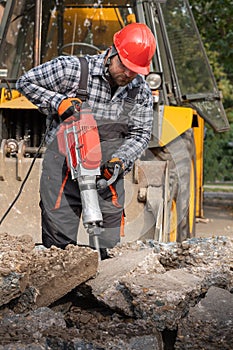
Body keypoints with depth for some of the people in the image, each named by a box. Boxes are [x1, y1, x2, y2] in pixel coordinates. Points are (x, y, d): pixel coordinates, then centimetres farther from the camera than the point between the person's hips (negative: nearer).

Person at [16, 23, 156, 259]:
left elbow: (140, 134, 4)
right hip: (64, 168, -3)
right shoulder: (72, 69, -11)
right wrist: (58, 102, -14)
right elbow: (25, 82, -1)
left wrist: (120, 160, -14)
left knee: (108, 250, 5)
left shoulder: (141, 91, -1)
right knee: (59, 243, -1)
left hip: (106, 175, 3)